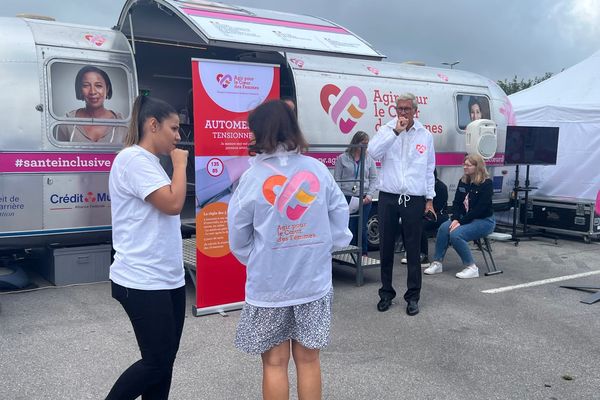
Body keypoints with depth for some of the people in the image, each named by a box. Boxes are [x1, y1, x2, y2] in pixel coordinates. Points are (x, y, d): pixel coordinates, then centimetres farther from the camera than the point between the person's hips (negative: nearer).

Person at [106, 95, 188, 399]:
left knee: (165, 360, 13)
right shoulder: (133, 159, -15)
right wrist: (180, 164, -10)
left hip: (168, 278, 10)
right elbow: (173, 204, -21)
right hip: (143, 282, -10)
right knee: (156, 362, -1)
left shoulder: (150, 162, 16)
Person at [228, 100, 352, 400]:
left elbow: (238, 239, -2)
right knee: (308, 359, 17)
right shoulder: (318, 170, -3)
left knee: (275, 363, 12)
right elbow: (340, 218, 1)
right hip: (314, 282, 3)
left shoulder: (253, 176, -11)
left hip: (269, 286, -3)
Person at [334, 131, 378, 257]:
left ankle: (364, 254, 17)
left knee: (362, 227, 5)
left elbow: (373, 179, 10)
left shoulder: (369, 159, 10)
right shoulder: (342, 158, 3)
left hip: (364, 199, 2)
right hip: (347, 198, -2)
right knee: (349, 227, -4)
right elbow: (337, 179, 2)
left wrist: (370, 195, -5)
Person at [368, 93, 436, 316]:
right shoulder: (387, 130, 3)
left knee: (413, 250, 6)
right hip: (388, 198, 0)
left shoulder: (425, 135, 7)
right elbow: (373, 152, -17)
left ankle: (413, 296, 18)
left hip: (414, 200, 0)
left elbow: (429, 169, 12)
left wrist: (429, 198, 9)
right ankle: (386, 293, 22)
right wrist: (396, 131, -20)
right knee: (386, 248, 8)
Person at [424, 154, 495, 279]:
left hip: (484, 220, -6)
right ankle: (437, 263, -14)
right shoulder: (463, 181, 7)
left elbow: (480, 208, -19)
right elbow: (456, 203, 6)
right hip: (465, 218, 6)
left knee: (456, 234, -29)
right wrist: (455, 219, -12)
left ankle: (471, 268, -14)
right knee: (444, 228, -21)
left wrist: (461, 222, -22)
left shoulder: (486, 184, -13)